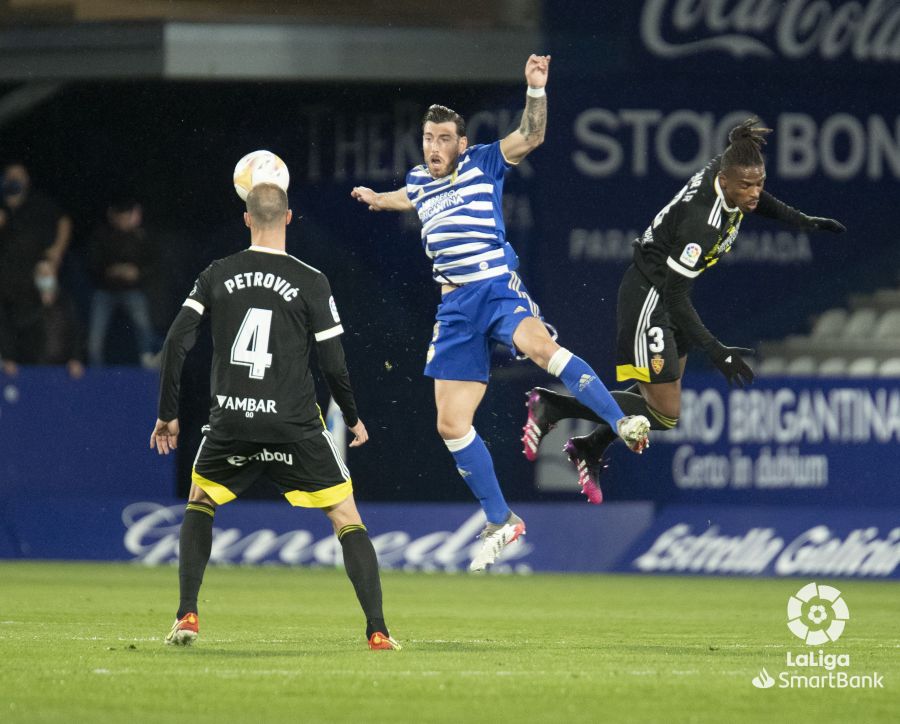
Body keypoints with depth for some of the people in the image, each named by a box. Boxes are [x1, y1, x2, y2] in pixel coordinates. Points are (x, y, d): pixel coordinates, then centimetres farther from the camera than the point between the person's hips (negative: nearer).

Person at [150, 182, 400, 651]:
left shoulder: (217, 276, 4)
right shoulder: (310, 282, -3)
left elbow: (176, 343, 1)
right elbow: (334, 365, -2)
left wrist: (168, 415, 11)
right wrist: (354, 419, 15)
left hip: (231, 420, 2)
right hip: (294, 426, -2)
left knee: (199, 503, 26)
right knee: (346, 518, 7)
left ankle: (187, 616, 13)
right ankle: (377, 630, -5)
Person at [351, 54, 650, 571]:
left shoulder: (483, 163, 1)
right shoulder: (419, 180, 17)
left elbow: (531, 138, -14)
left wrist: (536, 90, -27)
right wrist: (378, 200, 51)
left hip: (498, 288, -6)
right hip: (456, 306, 6)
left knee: (537, 343, -40)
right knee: (451, 424, 1)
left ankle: (624, 424, -47)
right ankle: (501, 522, 15)